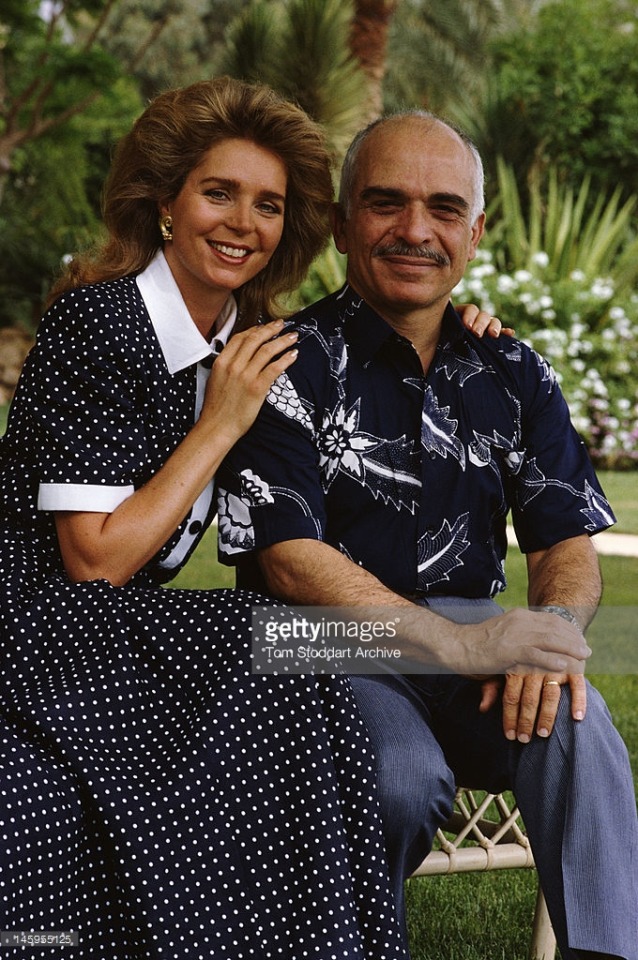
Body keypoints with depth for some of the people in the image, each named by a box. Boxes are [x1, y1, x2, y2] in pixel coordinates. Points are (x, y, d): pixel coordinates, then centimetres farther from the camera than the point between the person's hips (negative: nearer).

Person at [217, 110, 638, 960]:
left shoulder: (515, 377, 10)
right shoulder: (292, 366, -5)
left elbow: (568, 544, 7)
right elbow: (288, 559, -14)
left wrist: (554, 625, -19)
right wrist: (456, 642, -25)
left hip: (471, 645, 3)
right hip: (326, 650, -3)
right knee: (406, 775, -32)